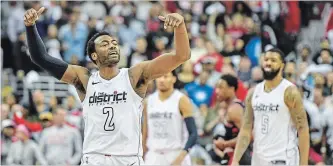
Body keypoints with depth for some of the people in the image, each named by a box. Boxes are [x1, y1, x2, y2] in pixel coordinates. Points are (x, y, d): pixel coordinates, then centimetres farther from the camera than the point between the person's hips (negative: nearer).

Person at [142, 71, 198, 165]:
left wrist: (181, 156, -24)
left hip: (176, 156, -4)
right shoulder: (149, 101, 8)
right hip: (154, 157, 4)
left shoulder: (181, 100, -6)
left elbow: (193, 133, -11)